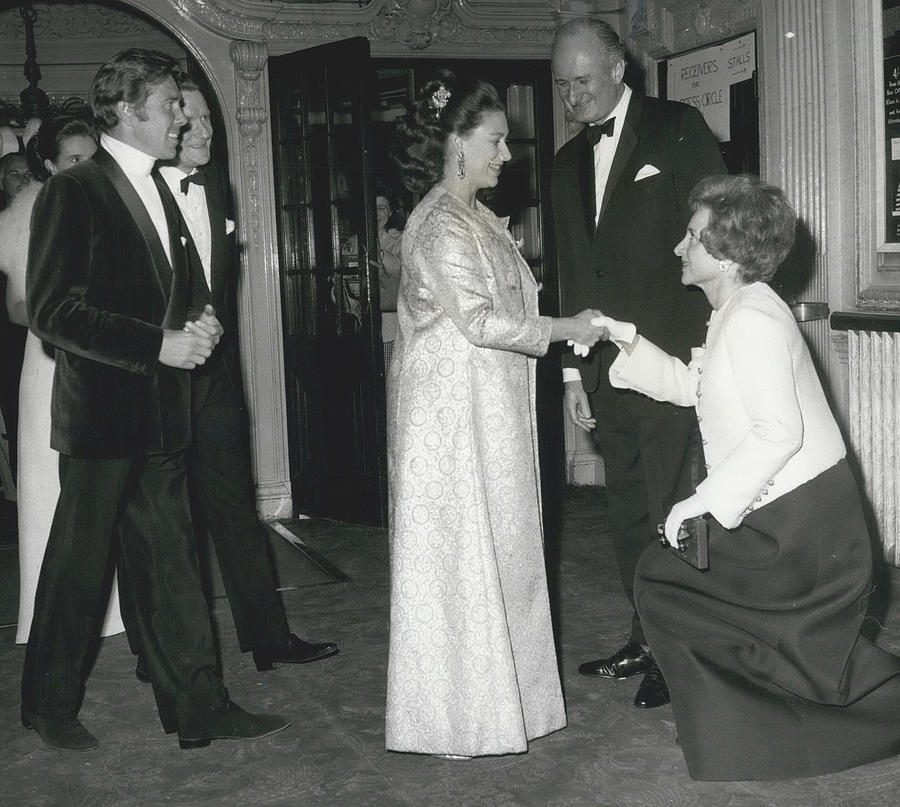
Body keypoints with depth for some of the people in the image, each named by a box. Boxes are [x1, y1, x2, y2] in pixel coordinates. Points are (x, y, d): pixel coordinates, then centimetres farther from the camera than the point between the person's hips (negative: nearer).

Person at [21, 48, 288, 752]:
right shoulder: (72, 192, -10)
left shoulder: (159, 191, 15)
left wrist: (196, 327, 1)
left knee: (170, 563, 10)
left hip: (160, 414, 7)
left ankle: (199, 706, 17)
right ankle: (50, 706, 23)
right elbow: (52, 311, -16)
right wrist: (159, 345, -20)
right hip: (102, 411, -7)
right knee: (79, 563, 6)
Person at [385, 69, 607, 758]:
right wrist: (567, 329, -16)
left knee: (497, 546, 13)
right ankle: (459, 711, 10)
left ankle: (498, 687, 24)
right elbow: (479, 320, -22)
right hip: (452, 408, -9)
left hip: (491, 407, 9)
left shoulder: (477, 217, 15)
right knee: (460, 551, -2)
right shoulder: (440, 223, -14)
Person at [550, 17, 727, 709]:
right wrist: (573, 371, 14)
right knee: (629, 511, 10)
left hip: (673, 358, -6)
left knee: (673, 509, -3)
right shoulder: (569, 163, 17)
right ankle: (647, 641, 21)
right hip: (608, 365, 6)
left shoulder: (679, 129, -1)